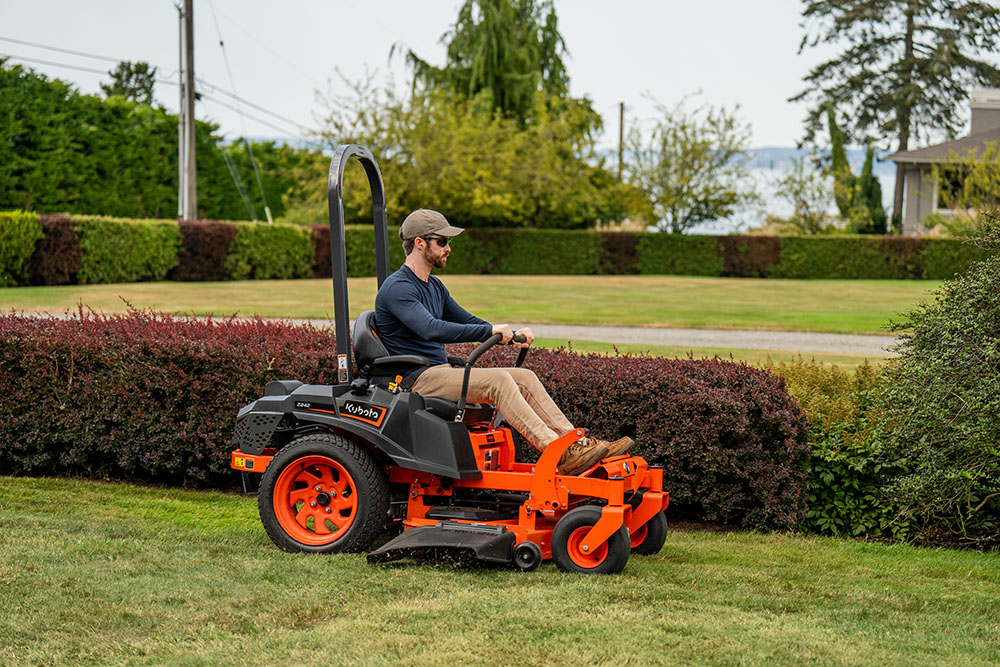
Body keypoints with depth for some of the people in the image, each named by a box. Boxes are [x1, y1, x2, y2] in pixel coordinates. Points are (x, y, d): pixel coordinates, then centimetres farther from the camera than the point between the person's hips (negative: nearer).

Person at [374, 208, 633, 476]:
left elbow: (468, 322, 23)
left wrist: (512, 336, 4)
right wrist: (490, 330, -27)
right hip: (416, 379, -9)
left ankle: (577, 442, -8)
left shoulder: (434, 286, 19)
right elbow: (432, 329, -28)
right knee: (497, 380, -27)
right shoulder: (397, 288, -13)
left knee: (524, 377, -4)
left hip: (442, 370, 9)